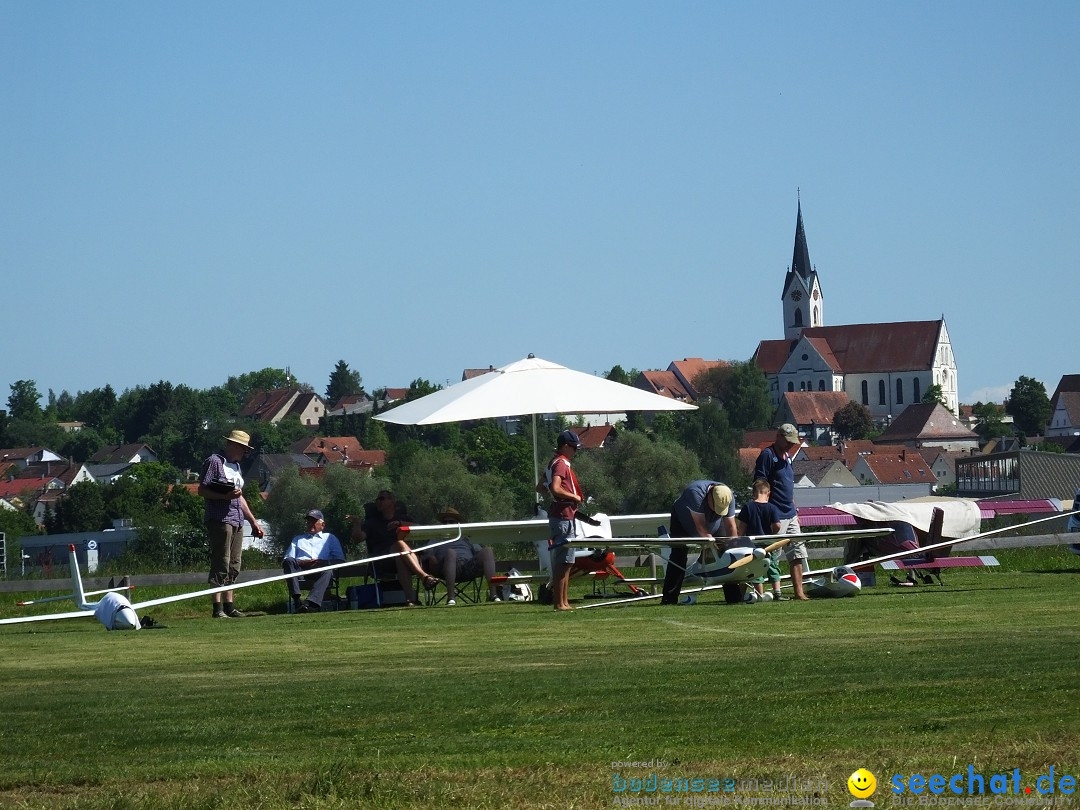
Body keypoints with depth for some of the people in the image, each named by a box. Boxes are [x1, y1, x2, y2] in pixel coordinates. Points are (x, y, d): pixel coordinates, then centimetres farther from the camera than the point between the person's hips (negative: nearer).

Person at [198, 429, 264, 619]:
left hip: (237, 521, 9)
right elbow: (202, 491, -10)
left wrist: (253, 521, 28)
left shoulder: (236, 466, 23)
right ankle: (218, 608, -13)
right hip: (219, 519, -9)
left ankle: (229, 606, 11)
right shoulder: (214, 461, -4)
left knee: (234, 565, 7)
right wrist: (225, 496, -22)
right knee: (221, 563, -12)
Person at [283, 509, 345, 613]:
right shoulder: (298, 539, 37)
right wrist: (300, 562, -3)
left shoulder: (330, 538, 32)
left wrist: (324, 562, -5)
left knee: (327, 570, -38)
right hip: (300, 568, 2)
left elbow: (340, 560, 17)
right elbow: (286, 559, 20)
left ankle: (312, 603, -57)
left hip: (321, 568, -2)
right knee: (289, 561, -32)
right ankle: (296, 600, -45)